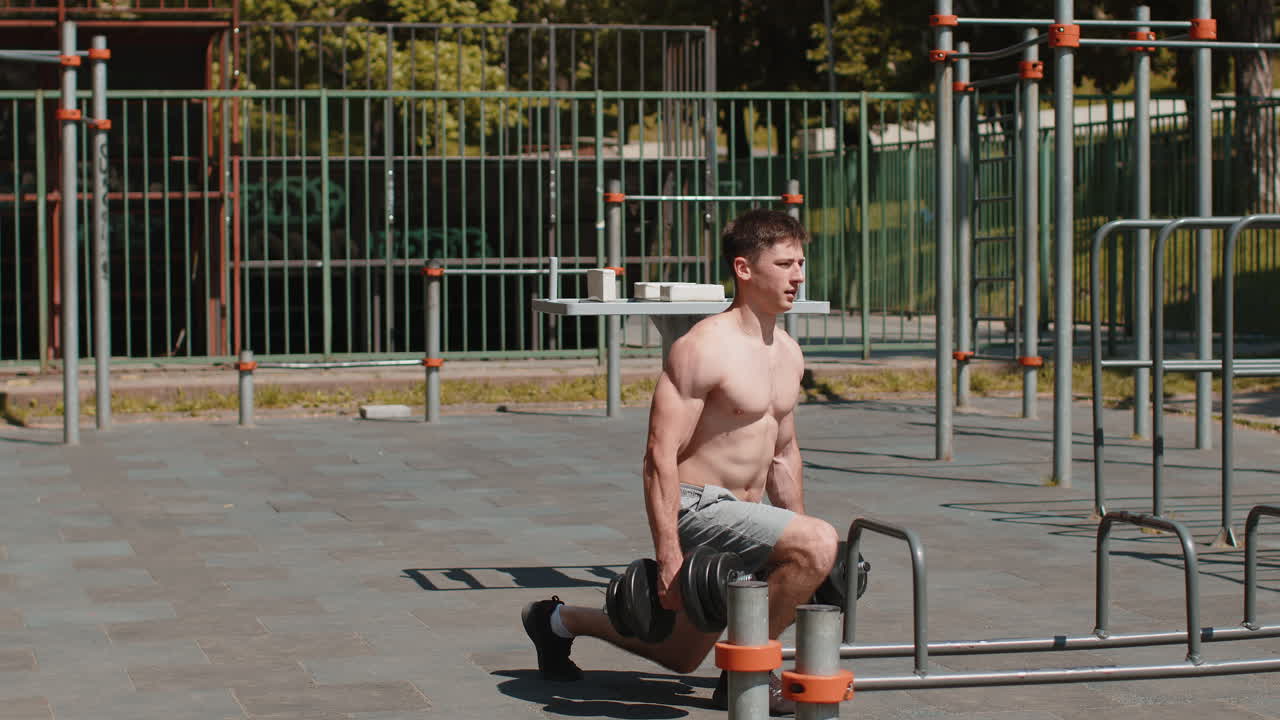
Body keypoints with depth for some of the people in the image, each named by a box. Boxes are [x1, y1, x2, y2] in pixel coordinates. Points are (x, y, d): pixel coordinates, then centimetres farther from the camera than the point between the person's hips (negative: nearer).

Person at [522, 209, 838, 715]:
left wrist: (797, 538, 19)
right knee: (821, 544, -29)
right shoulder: (704, 349, -18)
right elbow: (660, 457, -20)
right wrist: (668, 554, -25)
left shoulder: (788, 353, 9)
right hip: (697, 507, -9)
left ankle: (558, 621, 38)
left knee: (680, 656, 19)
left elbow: (784, 454, 21)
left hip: (745, 512, 9)